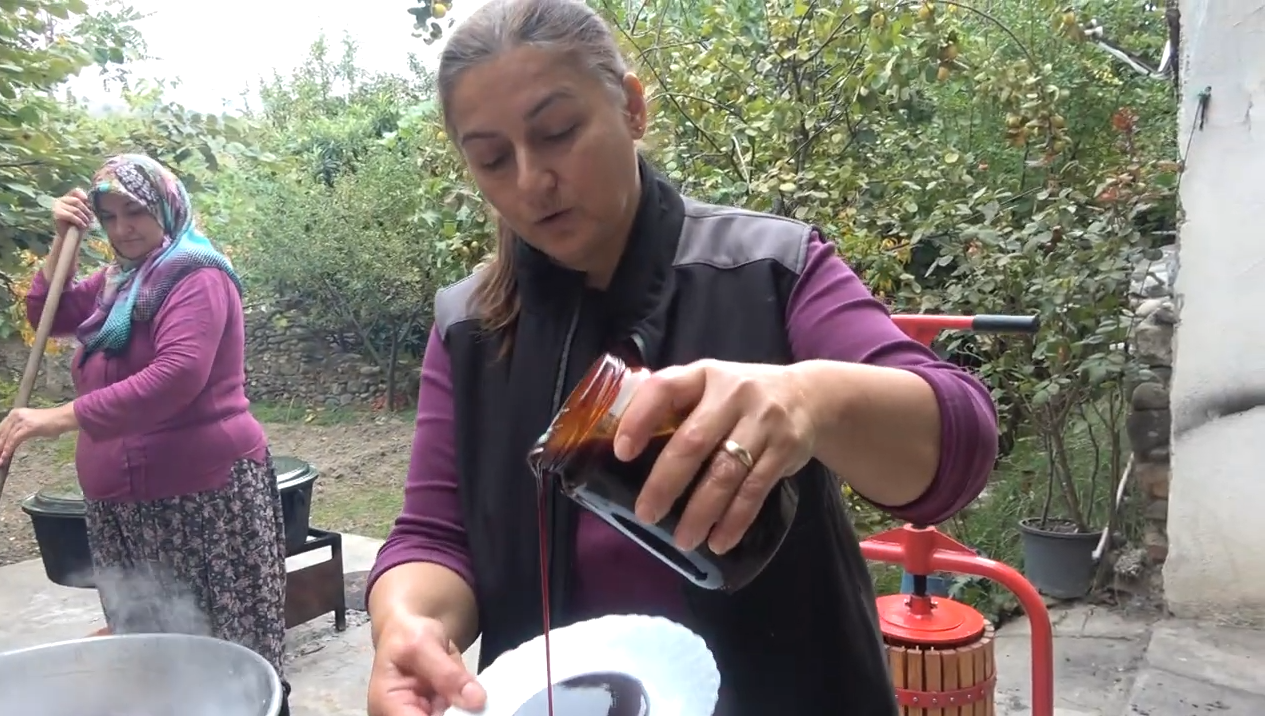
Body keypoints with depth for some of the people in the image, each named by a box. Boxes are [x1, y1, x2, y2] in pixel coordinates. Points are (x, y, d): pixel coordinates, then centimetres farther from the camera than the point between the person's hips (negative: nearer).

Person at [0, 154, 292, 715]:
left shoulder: (196, 276, -10)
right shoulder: (116, 281, 18)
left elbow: (178, 374, -24)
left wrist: (63, 417, -28)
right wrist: (62, 241, 9)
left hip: (205, 492, -8)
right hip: (122, 502, 8)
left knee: (230, 654, -5)